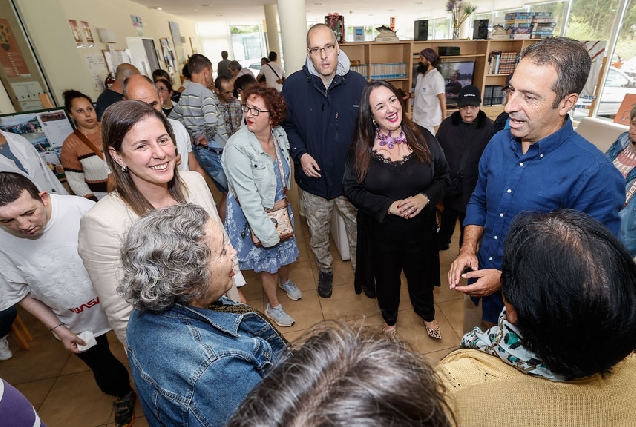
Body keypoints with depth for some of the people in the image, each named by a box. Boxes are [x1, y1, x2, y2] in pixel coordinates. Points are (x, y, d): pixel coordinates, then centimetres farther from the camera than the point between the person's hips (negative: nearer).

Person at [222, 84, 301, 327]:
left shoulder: (279, 135, -10)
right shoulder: (237, 148, -28)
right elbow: (248, 199, -26)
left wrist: (283, 199, -2)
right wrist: (267, 234, -22)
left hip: (279, 207, 6)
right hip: (253, 214, -5)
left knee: (287, 247, 24)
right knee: (267, 259, 13)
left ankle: (285, 281, 58)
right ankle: (273, 306, 40)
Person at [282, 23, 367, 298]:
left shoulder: (358, 84, -9)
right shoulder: (293, 85, -8)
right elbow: (287, 126, 3)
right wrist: (300, 154, -12)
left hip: (351, 178, 0)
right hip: (314, 180, 1)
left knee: (358, 231, 18)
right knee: (318, 235, 20)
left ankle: (361, 270, 46)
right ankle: (325, 270, 48)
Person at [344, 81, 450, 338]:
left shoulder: (423, 138, -8)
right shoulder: (362, 149, -11)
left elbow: (443, 175, 0)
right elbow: (352, 189, -9)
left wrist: (425, 197, -19)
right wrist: (388, 206, -20)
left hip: (421, 227, 1)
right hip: (382, 230, -1)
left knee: (422, 275, 23)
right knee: (387, 278, 21)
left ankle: (427, 315, 56)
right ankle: (389, 319, 52)